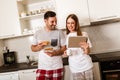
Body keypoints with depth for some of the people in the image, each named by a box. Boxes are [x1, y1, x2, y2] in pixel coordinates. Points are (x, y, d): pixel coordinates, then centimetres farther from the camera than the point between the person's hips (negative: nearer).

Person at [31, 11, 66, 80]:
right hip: (42, 68, 1)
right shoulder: (38, 33, 4)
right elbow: (33, 48, 10)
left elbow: (64, 48, 0)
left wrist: (55, 53, -18)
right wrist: (39, 47, -12)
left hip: (57, 67, 0)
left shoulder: (59, 32, -1)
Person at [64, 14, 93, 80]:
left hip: (86, 66, -2)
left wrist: (86, 48, -24)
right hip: (75, 68, 2)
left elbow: (87, 52, -2)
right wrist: (66, 53, -7)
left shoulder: (83, 34, -4)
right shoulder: (66, 37, 5)